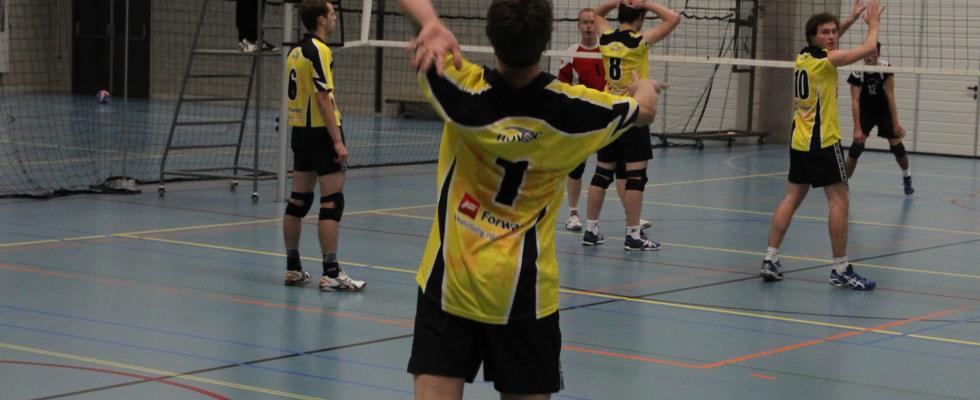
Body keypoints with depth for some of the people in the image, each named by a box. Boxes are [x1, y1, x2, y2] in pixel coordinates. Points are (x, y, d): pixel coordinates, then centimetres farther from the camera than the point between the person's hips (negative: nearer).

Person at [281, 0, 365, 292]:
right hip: (321, 131, -9)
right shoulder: (318, 51, -14)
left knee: (299, 199, 11)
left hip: (300, 130, 9)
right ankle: (331, 273, -8)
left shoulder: (296, 51, 13)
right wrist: (338, 141, -19)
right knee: (332, 202, -7)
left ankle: (293, 268, 16)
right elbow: (323, 98, -19)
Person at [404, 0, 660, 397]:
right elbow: (646, 108, 13)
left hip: (448, 282, -1)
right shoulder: (572, 109, -10)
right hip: (522, 292, 1)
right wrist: (645, 86, 36)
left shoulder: (464, 94, -15)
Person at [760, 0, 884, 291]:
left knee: (792, 198, 11)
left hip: (799, 141, 8)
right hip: (823, 142, -8)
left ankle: (770, 260, 8)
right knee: (839, 202, -4)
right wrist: (873, 24, 9)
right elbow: (868, 48, -10)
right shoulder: (827, 60, -12)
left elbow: (826, 45, 31)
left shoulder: (803, 57, 9)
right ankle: (841, 270, -5)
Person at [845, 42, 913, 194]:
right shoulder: (858, 73, -23)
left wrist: (895, 123, -23)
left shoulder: (885, 68, -21)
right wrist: (857, 129, -32)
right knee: (857, 145, -17)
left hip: (884, 111, 1)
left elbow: (890, 96, -19)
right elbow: (855, 101, -25)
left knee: (896, 145, -5)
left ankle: (907, 177, 21)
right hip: (865, 112, -1)